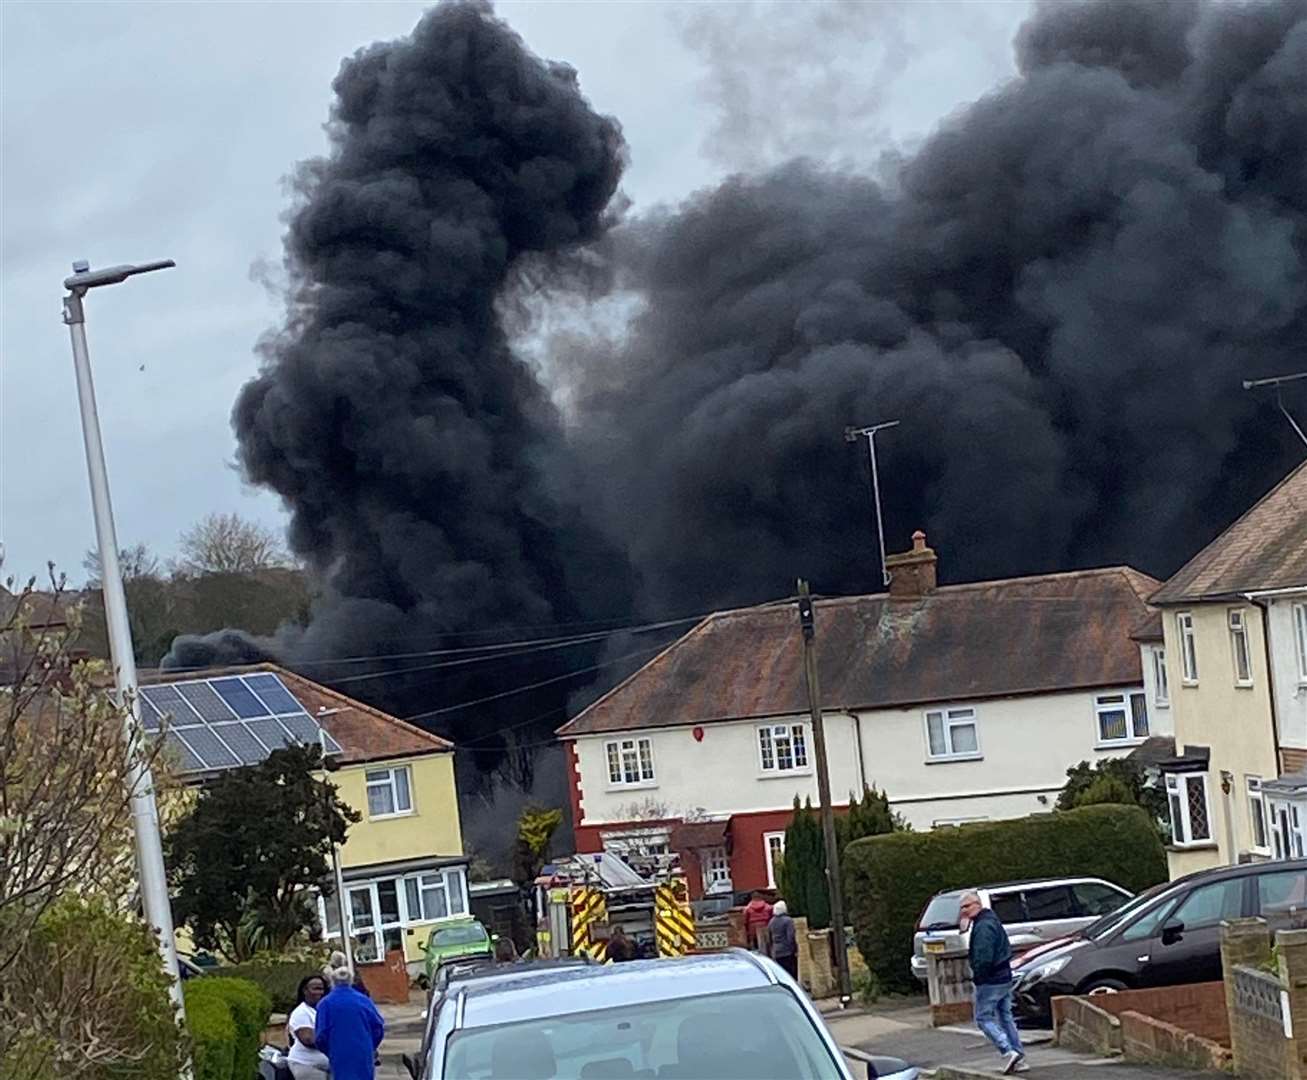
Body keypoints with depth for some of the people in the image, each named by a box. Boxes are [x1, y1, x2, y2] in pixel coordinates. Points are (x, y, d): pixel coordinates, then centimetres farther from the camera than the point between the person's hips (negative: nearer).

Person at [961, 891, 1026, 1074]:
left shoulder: (983, 927, -18)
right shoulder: (993, 921, 15)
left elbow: (983, 958, -26)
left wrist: (977, 977, -13)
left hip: (990, 981, -10)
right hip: (1005, 978, 10)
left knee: (984, 1018, -2)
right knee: (1005, 1017, 13)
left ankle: (1008, 1052, -13)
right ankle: (1019, 1059, 13)